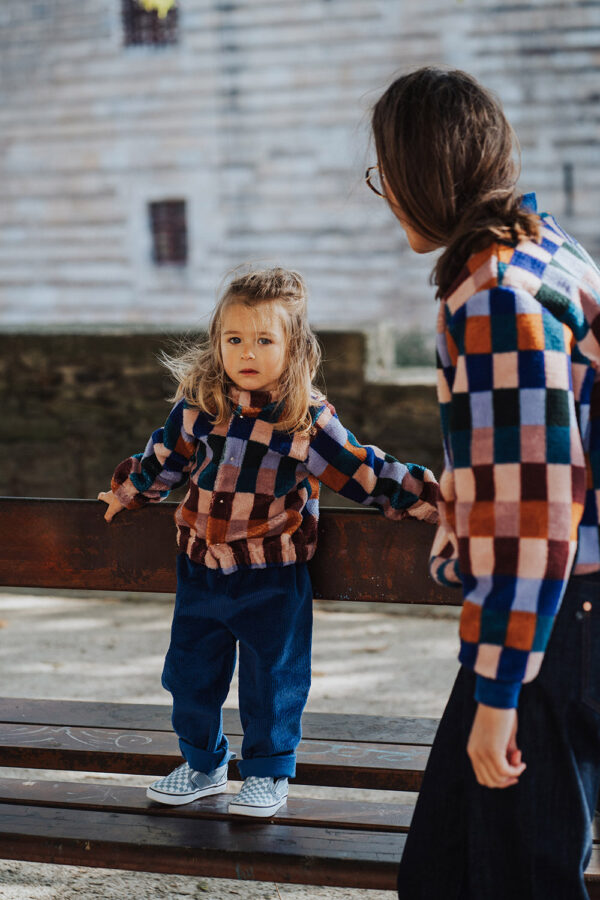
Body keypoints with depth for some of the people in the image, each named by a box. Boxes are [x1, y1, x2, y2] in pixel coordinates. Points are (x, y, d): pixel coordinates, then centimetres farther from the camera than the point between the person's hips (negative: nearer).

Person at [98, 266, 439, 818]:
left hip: (272, 578, -3)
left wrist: (431, 499, -11)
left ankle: (268, 773, 23)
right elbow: (165, 458, 16)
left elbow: (366, 473, -7)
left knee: (271, 679, 4)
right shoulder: (199, 405, -2)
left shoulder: (309, 421, -11)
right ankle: (204, 764, 33)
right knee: (190, 672, 12)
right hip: (201, 569, 4)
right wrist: (128, 494, 29)